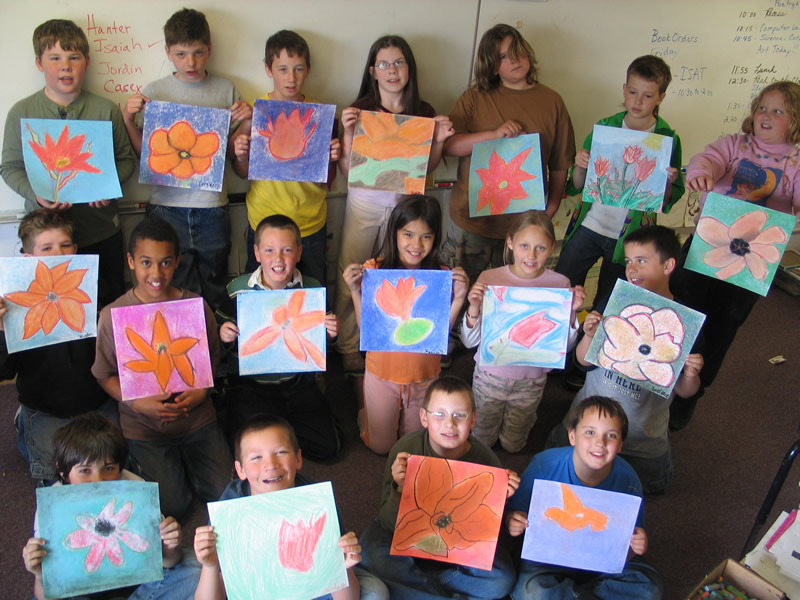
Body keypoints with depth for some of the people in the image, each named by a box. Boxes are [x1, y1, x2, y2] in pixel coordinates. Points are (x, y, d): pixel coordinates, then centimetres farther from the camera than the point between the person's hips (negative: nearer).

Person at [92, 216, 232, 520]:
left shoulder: (197, 307, -6)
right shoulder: (113, 316, -11)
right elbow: (105, 375, -2)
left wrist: (200, 392, -14)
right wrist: (137, 402, -18)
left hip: (196, 418, 2)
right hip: (143, 426, -1)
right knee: (172, 504, -7)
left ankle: (183, 457, 26)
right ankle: (146, 461, 25)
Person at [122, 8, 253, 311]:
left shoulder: (227, 90, 5)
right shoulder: (153, 92, 3)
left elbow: (234, 153, 10)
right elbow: (145, 155, 6)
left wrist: (246, 124, -6)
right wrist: (129, 120, -8)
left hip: (212, 206, 1)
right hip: (166, 205, -1)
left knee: (214, 292, 11)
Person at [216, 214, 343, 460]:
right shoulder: (237, 291, -10)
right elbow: (222, 337, 3)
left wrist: (331, 333, -15)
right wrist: (223, 336, -20)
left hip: (298, 383, 2)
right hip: (251, 386, -2)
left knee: (328, 446, -5)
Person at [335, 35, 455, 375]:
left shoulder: (424, 113, -1)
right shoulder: (360, 111, -7)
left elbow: (426, 168, 10)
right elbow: (346, 170, -6)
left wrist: (440, 141, -7)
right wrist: (349, 133, -19)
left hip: (405, 203, 2)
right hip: (365, 204, -2)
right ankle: (348, 347, 21)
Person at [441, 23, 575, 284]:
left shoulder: (552, 101, 6)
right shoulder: (475, 98, 4)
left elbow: (560, 166, 7)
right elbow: (448, 145, -5)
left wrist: (550, 212, 2)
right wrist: (494, 134, -16)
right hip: (472, 220, 0)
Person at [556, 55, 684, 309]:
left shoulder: (668, 139, -3)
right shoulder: (605, 127, 1)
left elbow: (667, 202, 1)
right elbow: (576, 187, 4)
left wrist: (667, 183, -20)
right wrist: (580, 166, -16)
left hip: (630, 239, -1)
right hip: (588, 227, 1)